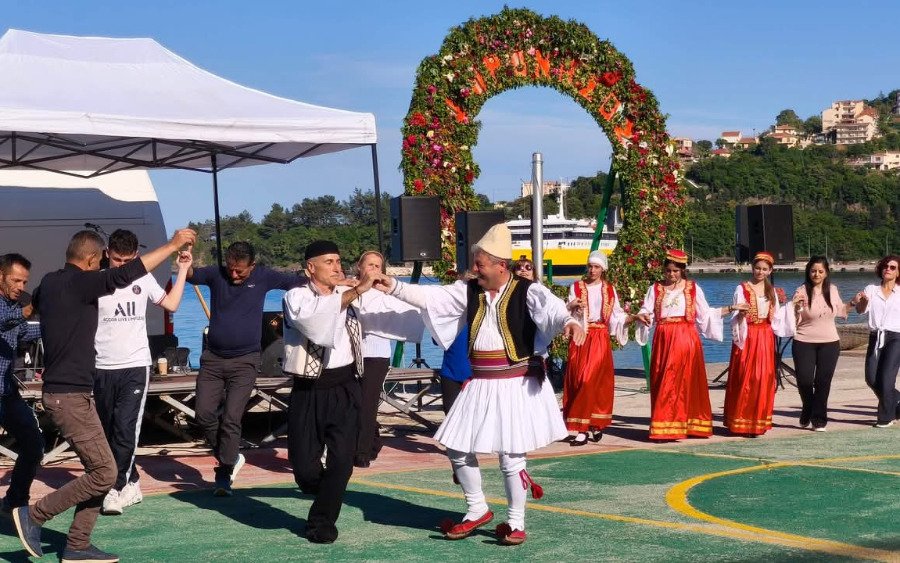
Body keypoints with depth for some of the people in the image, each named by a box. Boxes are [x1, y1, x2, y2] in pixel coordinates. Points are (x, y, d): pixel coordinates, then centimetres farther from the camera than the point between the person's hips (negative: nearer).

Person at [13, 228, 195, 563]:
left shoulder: (50, 282, 11)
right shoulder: (77, 282, -17)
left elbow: (33, 304, 35)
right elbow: (125, 275, -28)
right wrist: (172, 246, -23)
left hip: (72, 393, 10)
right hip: (69, 396, -10)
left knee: (98, 470, 11)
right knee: (104, 473, -8)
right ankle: (33, 515, 1)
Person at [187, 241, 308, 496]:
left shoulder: (263, 278, -2)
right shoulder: (216, 274, 0)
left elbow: (299, 280, 1)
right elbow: (191, 275, -13)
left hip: (244, 362, -2)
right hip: (213, 359, 3)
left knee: (231, 418, -8)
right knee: (204, 413, -1)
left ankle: (225, 474, 0)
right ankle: (231, 457, 21)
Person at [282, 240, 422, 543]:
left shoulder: (353, 297, 8)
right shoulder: (296, 297, -4)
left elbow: (390, 319, 2)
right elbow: (315, 318, -27)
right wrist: (357, 290, -34)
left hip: (344, 390, 2)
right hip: (308, 392, -2)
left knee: (341, 461, -4)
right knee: (304, 466, 0)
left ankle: (322, 521, 16)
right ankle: (327, 497, 33)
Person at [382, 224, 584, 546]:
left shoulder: (527, 291, -10)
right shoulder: (468, 291, 5)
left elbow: (551, 308, -27)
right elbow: (430, 297, 2)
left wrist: (569, 322, -49)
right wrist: (393, 287, -8)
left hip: (517, 384, -6)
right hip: (481, 384, 6)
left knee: (510, 454, -3)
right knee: (457, 447, 8)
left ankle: (515, 522, 17)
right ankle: (477, 510, 28)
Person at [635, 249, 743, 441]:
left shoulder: (693, 288, 8)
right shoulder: (656, 289, 10)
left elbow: (706, 314, 11)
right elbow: (646, 312, 5)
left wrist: (731, 308, 5)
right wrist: (641, 316, -18)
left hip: (686, 340, -1)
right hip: (664, 340, 1)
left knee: (688, 383, -3)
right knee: (664, 384, -3)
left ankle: (691, 425, 4)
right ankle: (664, 427, -1)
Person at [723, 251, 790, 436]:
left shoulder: (771, 291, 13)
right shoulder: (742, 289, -3)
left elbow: (776, 317, 16)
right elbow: (736, 317, -9)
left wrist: (784, 304, 9)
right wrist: (741, 314, -28)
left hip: (765, 337, 5)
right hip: (747, 337, -5)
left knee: (763, 379, 3)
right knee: (744, 379, -6)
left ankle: (759, 422, 11)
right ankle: (741, 423, -1)